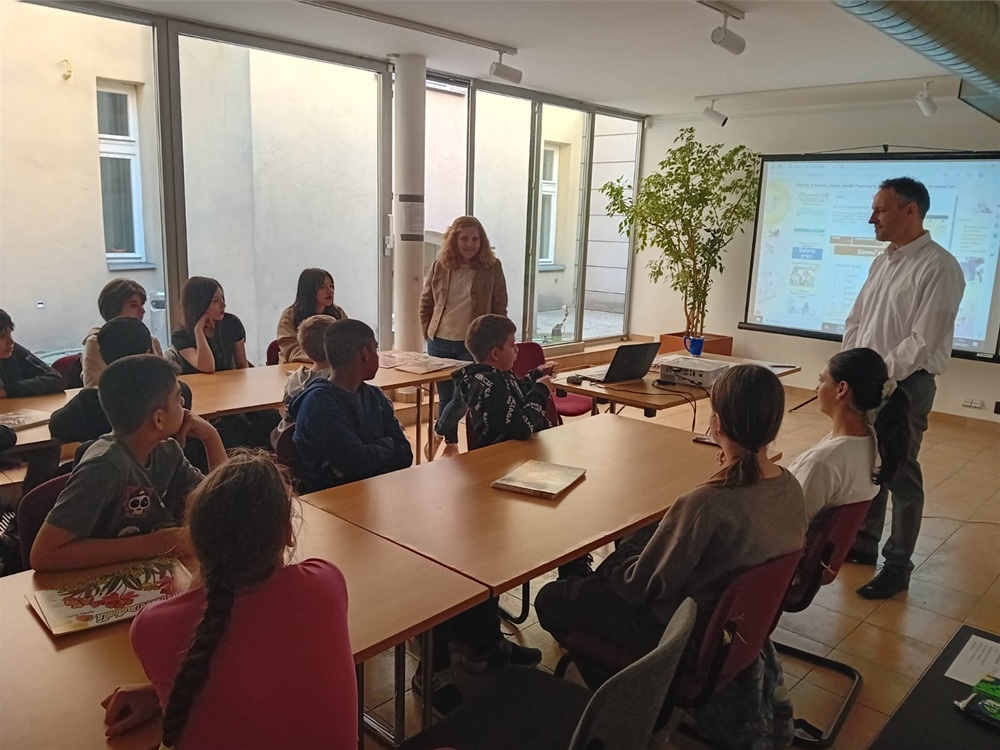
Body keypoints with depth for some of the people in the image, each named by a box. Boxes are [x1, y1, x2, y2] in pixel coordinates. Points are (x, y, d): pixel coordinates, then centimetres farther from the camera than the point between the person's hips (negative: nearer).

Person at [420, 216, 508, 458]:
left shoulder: (492, 267, -4)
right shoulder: (440, 266, 1)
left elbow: (500, 308, -1)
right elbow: (425, 304, 10)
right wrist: (428, 333, 5)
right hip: (440, 343, 3)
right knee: (446, 395, 14)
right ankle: (451, 440, 34)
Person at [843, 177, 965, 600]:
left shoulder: (939, 267, -14)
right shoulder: (882, 262, 11)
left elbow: (924, 341, -19)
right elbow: (855, 321, 13)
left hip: (905, 385, -7)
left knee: (900, 475, 2)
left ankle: (897, 567, 16)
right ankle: (864, 543, 33)